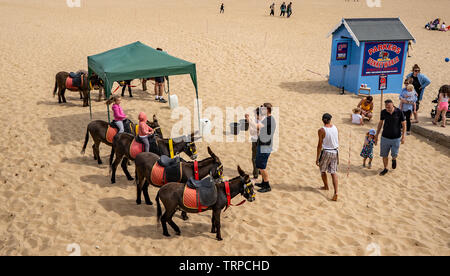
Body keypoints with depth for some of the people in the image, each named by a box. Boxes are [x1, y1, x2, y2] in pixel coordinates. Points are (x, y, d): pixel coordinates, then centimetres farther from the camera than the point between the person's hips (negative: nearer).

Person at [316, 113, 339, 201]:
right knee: (333, 172, 5)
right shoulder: (335, 128, 1)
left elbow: (320, 145, -13)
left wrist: (317, 157, -7)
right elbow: (337, 142, 9)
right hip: (335, 151, 5)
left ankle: (326, 186, 37)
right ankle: (336, 192, -5)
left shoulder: (322, 130, -14)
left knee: (323, 170, 20)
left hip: (326, 152, -4)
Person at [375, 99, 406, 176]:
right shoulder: (383, 112, -7)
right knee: (384, 155, 6)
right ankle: (385, 169, 28)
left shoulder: (399, 112, -14)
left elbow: (404, 124, -5)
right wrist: (376, 135, 9)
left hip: (396, 138, -2)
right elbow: (380, 123, 7)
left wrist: (403, 137, -9)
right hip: (385, 137, 2)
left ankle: (394, 159, 37)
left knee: (394, 155, 1)